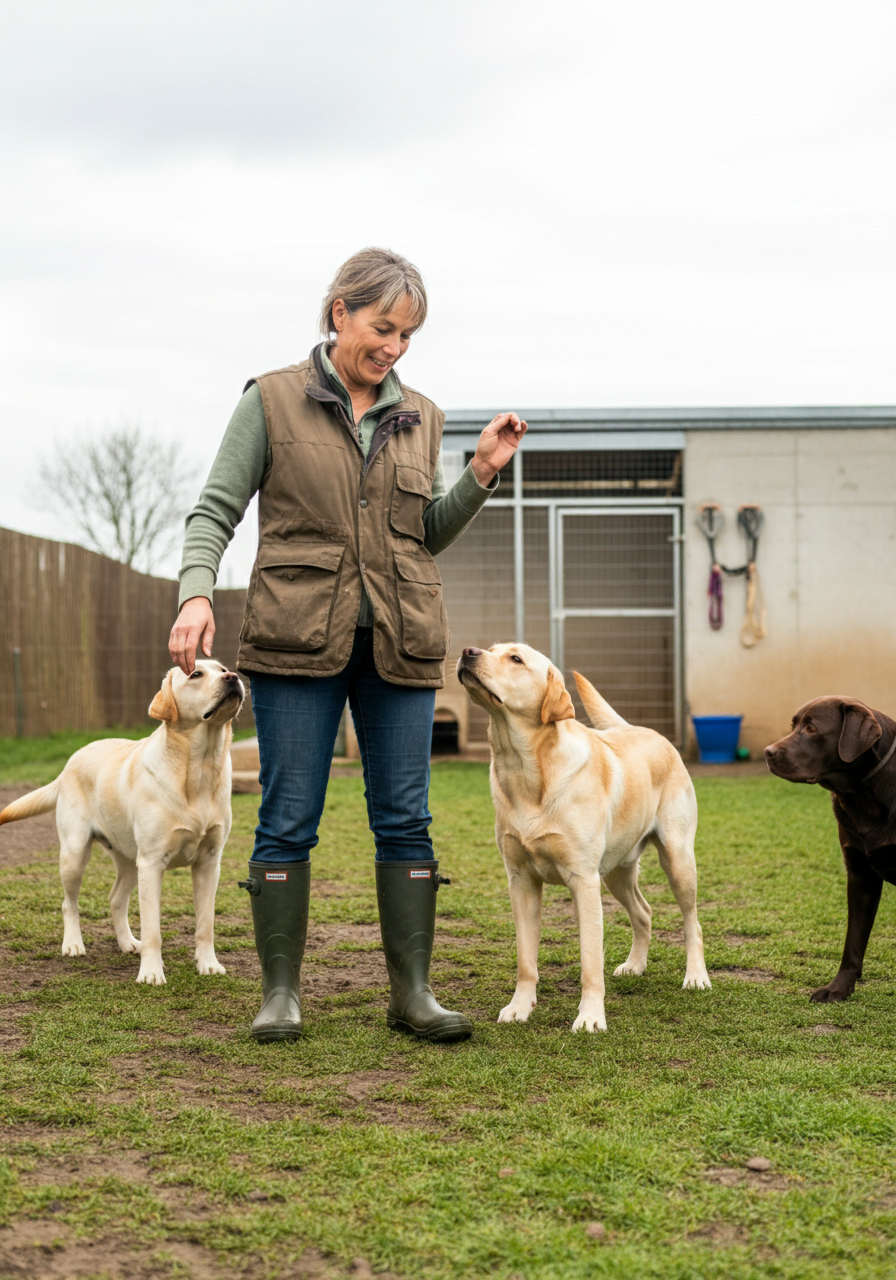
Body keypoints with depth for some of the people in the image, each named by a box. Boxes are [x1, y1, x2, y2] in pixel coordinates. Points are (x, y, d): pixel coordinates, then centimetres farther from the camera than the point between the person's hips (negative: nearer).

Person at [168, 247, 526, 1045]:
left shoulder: (419, 417, 13)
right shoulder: (272, 401, 2)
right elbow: (216, 509, 0)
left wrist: (483, 474, 2)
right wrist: (198, 592, -16)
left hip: (400, 645, 3)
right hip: (298, 642, -3)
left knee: (405, 819, 3)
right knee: (288, 819, 0)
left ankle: (413, 992, 10)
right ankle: (281, 992, 10)